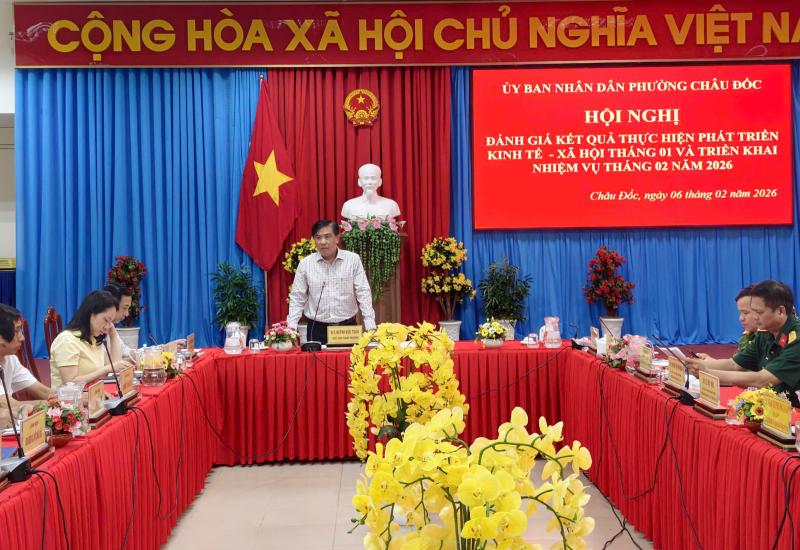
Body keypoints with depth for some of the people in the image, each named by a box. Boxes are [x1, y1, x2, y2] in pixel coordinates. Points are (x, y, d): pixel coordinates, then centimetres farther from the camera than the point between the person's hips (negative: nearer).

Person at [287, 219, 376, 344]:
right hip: (317, 329, 1)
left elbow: (363, 293, -3)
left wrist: (370, 326, -10)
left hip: (348, 327, 0)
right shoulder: (305, 263, 1)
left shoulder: (353, 260, -2)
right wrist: (291, 328, -3)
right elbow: (297, 298, 5)